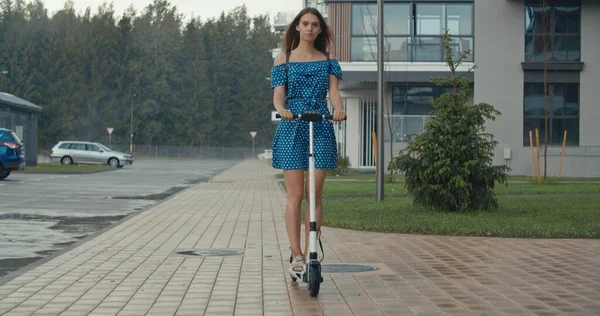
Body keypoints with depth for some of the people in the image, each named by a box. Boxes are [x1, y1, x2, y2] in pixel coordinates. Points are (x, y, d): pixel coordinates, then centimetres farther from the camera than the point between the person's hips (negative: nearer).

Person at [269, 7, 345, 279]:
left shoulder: (327, 60, 12)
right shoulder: (283, 60, 8)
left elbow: (333, 90, -1)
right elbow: (278, 95, -2)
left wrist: (338, 109, -24)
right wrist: (282, 110, -26)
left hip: (321, 128, 1)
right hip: (292, 128, -1)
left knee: (315, 194, -1)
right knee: (295, 195, -4)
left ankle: (311, 253, 5)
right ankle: (296, 255, -2)